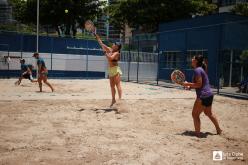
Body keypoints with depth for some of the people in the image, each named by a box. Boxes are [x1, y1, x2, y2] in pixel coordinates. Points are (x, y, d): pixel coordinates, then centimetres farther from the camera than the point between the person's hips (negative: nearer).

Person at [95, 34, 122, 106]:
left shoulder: (116, 53, -10)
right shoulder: (110, 50, 11)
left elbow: (110, 58, -27)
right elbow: (102, 44, 16)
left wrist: (105, 52, -21)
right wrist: (97, 37, 16)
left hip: (116, 69, -8)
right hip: (111, 70, 8)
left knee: (118, 85, -13)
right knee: (112, 86, 11)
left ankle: (120, 99, -17)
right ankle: (113, 99, 19)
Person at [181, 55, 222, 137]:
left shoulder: (197, 70, -15)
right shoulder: (201, 69, 15)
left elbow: (199, 84, -21)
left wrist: (188, 84, -15)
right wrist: (190, 86, 9)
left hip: (203, 96, -10)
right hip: (209, 94, 10)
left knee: (195, 114, 0)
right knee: (209, 113, 26)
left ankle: (197, 133, 6)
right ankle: (218, 130, 39)